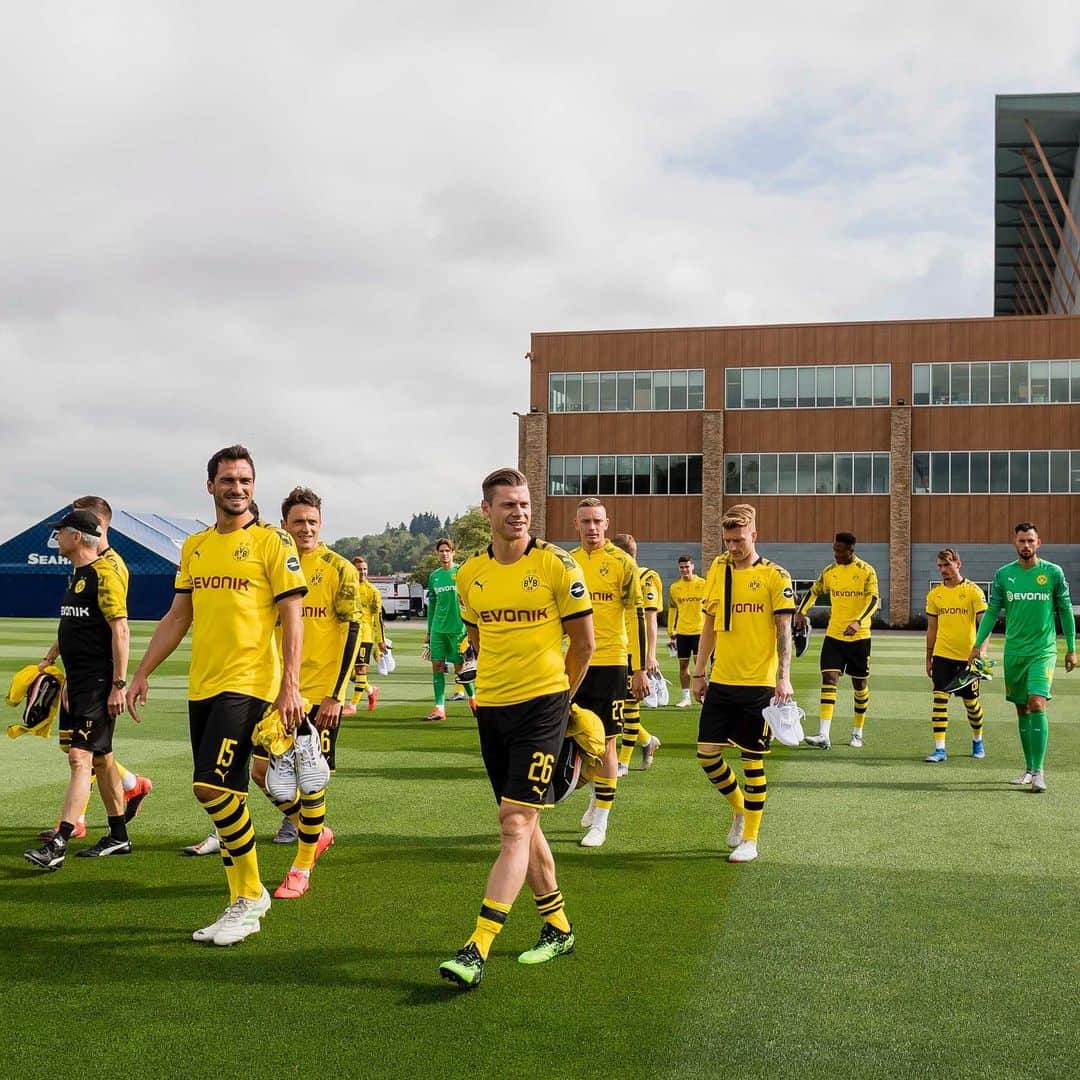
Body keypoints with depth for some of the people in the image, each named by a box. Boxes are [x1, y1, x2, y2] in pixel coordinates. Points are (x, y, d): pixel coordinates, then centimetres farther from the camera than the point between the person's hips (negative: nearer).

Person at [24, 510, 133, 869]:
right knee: (100, 759, 14)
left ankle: (58, 844, -19)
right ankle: (118, 837, 23)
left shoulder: (104, 574, -13)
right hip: (78, 682, 10)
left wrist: (118, 684, -21)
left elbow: (120, 630, -18)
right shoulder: (77, 575, 17)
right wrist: (68, 680, 24)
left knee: (80, 757, -14)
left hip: (99, 683, -10)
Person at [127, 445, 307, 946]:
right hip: (201, 685, 6)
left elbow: (291, 617, -8)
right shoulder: (194, 546, 14)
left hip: (247, 684, -6)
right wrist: (142, 673, 15)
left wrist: (290, 685, -16)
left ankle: (251, 894, 1)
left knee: (211, 785, -15)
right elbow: (178, 616, 19)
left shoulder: (272, 542, -4)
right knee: (226, 794, 9)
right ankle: (242, 905, 20)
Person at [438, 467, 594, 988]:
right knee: (520, 823, 13)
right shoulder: (470, 574, 5)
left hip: (542, 705, -6)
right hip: (491, 708, 6)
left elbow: (583, 641, 1)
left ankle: (477, 950, -15)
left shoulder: (556, 564, -8)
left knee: (515, 824, -12)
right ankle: (558, 927, 29)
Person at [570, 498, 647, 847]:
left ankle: (600, 822, 9)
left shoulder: (622, 563, -7)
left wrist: (639, 670, -11)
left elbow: (637, 617, -8)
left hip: (610, 664, -5)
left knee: (605, 742, 0)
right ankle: (597, 793, 36)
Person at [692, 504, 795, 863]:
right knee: (707, 753, 2)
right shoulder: (718, 570, 8)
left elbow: (784, 629, -8)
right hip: (721, 682, 4)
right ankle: (739, 807, 30)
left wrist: (783, 677, -18)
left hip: (759, 684, -4)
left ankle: (750, 839, 15)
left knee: (753, 760, 2)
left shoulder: (775, 576, -5)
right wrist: (699, 673, 13)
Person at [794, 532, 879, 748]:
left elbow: (874, 600, -16)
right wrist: (801, 612, 1)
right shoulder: (829, 572, 5)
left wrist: (858, 622, -30)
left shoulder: (867, 571, -8)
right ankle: (824, 735, -17)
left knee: (860, 684, 8)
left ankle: (858, 733, 24)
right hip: (834, 635, 3)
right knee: (829, 679, -11)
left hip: (859, 636, -3)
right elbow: (813, 592, 17)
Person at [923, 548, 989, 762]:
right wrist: (928, 659, 13)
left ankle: (977, 740, 33)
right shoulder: (934, 594, 5)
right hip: (942, 655, 2)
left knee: (971, 702, 9)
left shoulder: (973, 591, -6)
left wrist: (982, 649, -22)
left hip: (968, 656, -2)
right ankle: (939, 748, -7)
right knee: (939, 698, -9)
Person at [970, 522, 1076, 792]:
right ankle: (1029, 768, 21)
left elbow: (1065, 610, 5)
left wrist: (1071, 648, 5)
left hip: (1043, 650, -3)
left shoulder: (1053, 572, -2)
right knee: (1022, 710, 10)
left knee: (1037, 704, -18)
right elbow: (992, 611, 9)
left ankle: (1038, 771, -15)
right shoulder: (1003, 575, 3)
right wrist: (978, 644, 2)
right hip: (1014, 651, 3)